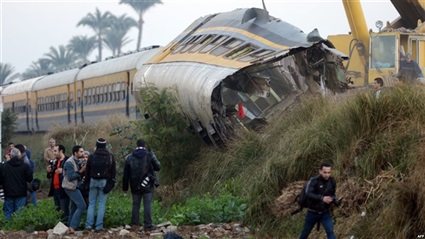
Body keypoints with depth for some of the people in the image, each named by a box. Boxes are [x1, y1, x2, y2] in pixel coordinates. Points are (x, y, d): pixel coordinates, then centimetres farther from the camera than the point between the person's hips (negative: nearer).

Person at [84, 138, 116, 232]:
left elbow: (87, 171, 4)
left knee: (91, 203, 7)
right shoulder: (110, 156, 1)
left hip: (93, 181, 1)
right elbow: (113, 171, 3)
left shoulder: (92, 156, 0)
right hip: (104, 181, -1)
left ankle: (88, 224, 1)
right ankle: (99, 226, -4)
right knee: (101, 204, 0)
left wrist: (87, 183, 12)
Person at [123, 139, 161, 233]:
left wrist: (125, 187, 10)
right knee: (147, 205, -2)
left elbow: (126, 174, 5)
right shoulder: (150, 155, -6)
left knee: (136, 204, 14)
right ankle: (147, 226, -6)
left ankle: (134, 223, 13)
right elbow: (158, 167, -2)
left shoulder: (129, 157, 3)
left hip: (135, 186, 2)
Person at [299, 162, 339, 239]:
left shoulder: (332, 182, -5)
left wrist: (336, 201, -11)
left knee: (330, 232, -16)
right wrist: (322, 198, -46)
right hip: (312, 212, -2)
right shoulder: (314, 181, -19)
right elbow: (308, 194, -33)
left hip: (325, 213, 2)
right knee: (305, 232, 15)